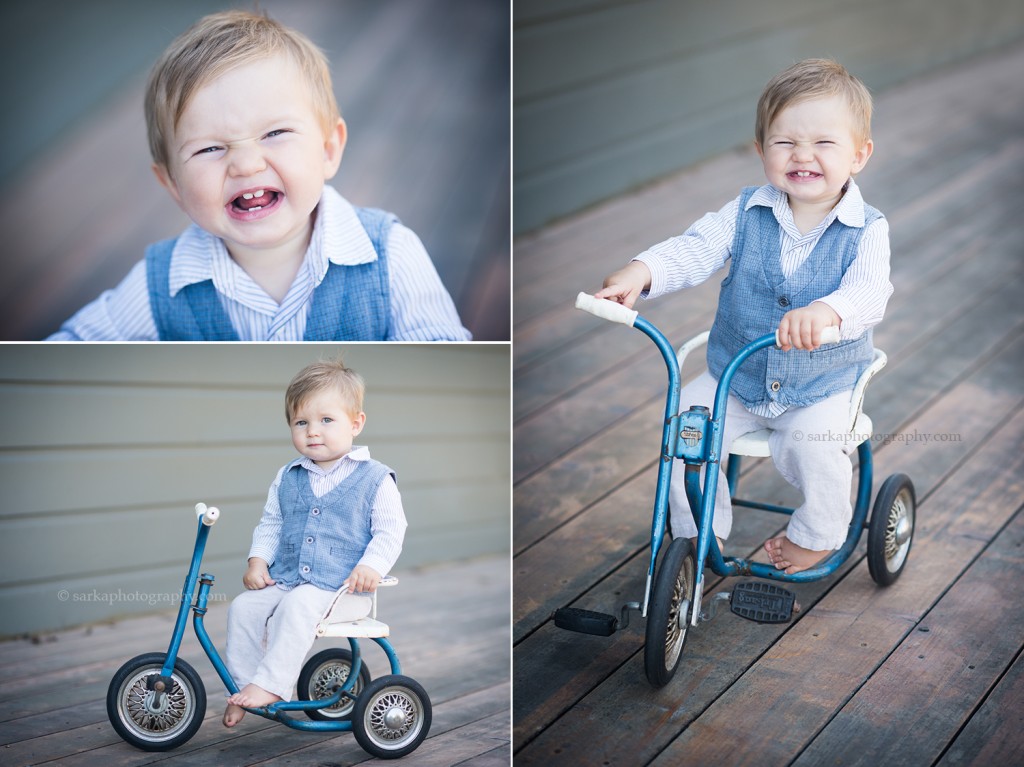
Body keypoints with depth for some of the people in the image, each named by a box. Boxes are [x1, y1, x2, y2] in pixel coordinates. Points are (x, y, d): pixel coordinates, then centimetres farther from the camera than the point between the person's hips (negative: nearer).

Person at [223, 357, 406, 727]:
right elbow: (270, 523, 19)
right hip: (286, 580, 6)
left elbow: (390, 530, -6)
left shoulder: (375, 478, -4)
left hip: (343, 589, -6)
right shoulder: (287, 477, 11)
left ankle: (271, 684, -23)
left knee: (297, 606, -31)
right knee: (244, 607, -12)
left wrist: (371, 566, -21)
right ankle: (243, 686, 0)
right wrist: (258, 559, 2)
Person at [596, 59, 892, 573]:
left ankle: (816, 534, 6)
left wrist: (826, 311, -51)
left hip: (821, 388, -2)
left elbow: (869, 291, -28)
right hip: (733, 379, 3)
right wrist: (642, 271, -38)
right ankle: (699, 528, 11)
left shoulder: (866, 230, -11)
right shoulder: (747, 212, -4)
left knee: (817, 444, -26)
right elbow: (695, 249, -16)